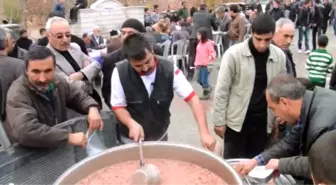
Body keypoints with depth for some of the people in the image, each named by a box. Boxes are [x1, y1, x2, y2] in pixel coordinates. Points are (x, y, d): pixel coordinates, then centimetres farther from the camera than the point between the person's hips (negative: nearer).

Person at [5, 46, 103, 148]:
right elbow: (25, 131, -37)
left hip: (60, 146, 6)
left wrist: (92, 108, -10)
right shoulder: (18, 93, -23)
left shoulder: (56, 81, -2)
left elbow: (79, 96, 11)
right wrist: (69, 137, -33)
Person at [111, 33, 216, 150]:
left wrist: (204, 132, -32)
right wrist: (132, 123, -33)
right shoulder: (120, 72, -23)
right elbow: (118, 106, -13)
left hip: (160, 136, 2)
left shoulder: (169, 70, -22)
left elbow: (192, 99, -22)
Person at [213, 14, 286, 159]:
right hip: (237, 121, -3)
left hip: (262, 122, 3)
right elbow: (221, 90, -9)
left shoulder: (280, 56, -1)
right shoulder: (234, 54, -12)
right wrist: (219, 121, -7)